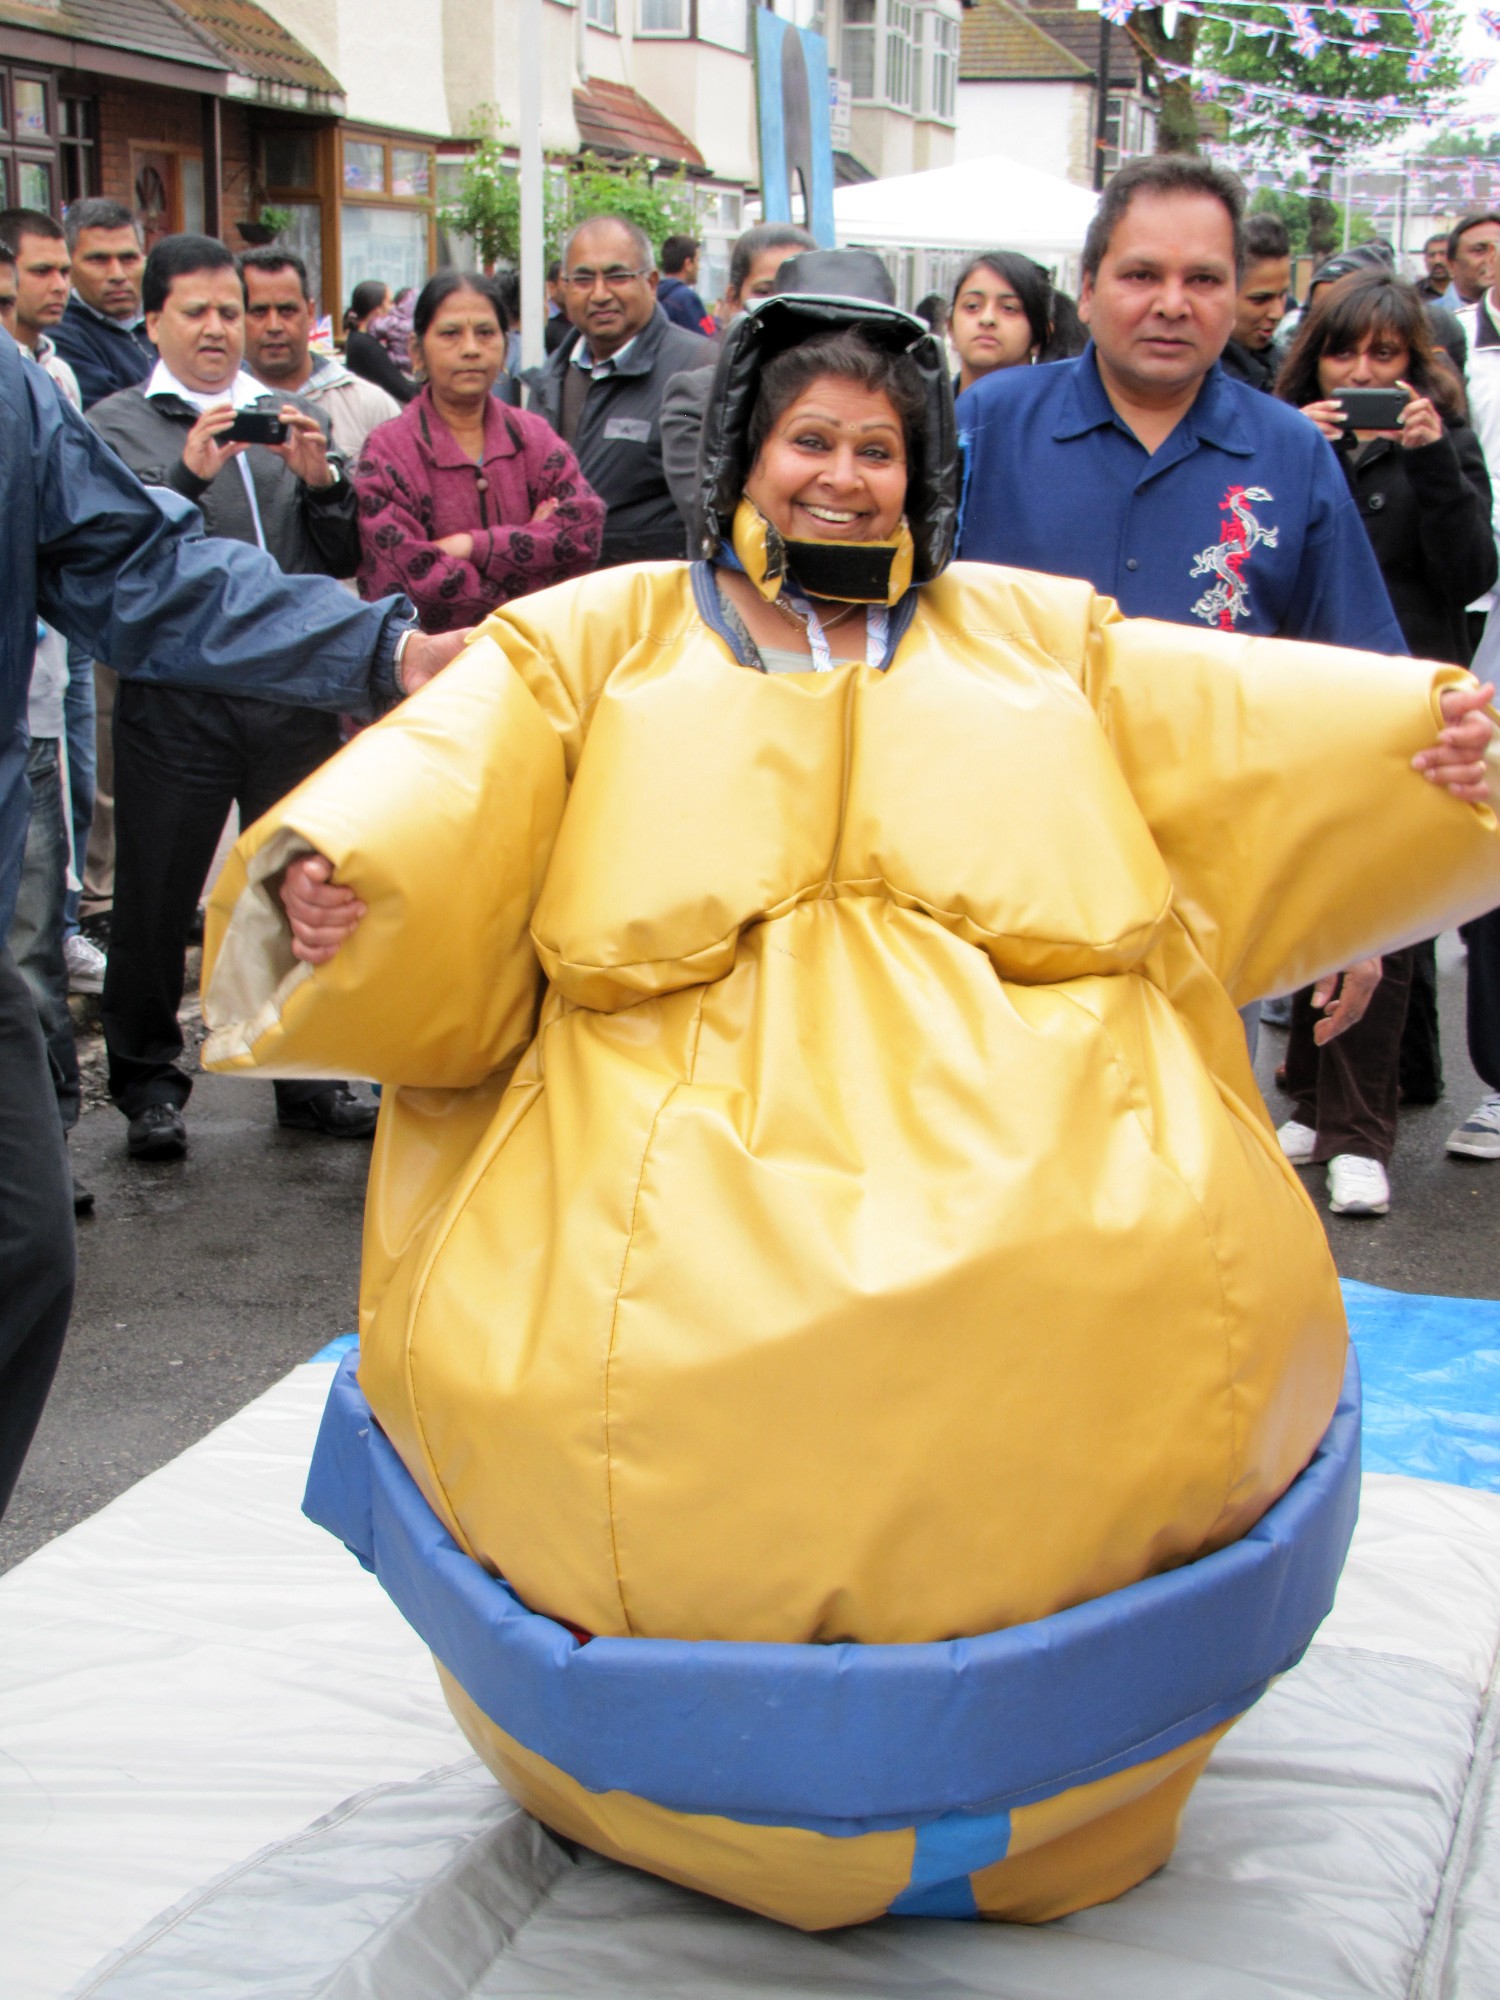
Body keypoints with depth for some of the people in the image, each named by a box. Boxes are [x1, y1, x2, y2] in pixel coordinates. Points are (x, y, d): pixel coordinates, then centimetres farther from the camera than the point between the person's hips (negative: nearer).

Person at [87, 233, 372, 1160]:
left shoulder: (297, 419, 14)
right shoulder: (119, 424, 4)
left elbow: (344, 561, 9)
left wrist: (320, 481, -9)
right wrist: (190, 476, -22)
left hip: (295, 693, 3)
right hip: (174, 699, -3)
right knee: (155, 902, 3)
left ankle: (312, 1077, 22)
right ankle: (149, 1086, 17)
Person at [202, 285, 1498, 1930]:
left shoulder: (1043, 637, 26)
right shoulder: (601, 637, 20)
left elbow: (1243, 718, 16)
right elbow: (448, 771, 5)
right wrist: (327, 869, -16)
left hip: (1021, 1098, 1)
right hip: (685, 1101, -1)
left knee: (1141, 1295, -21)